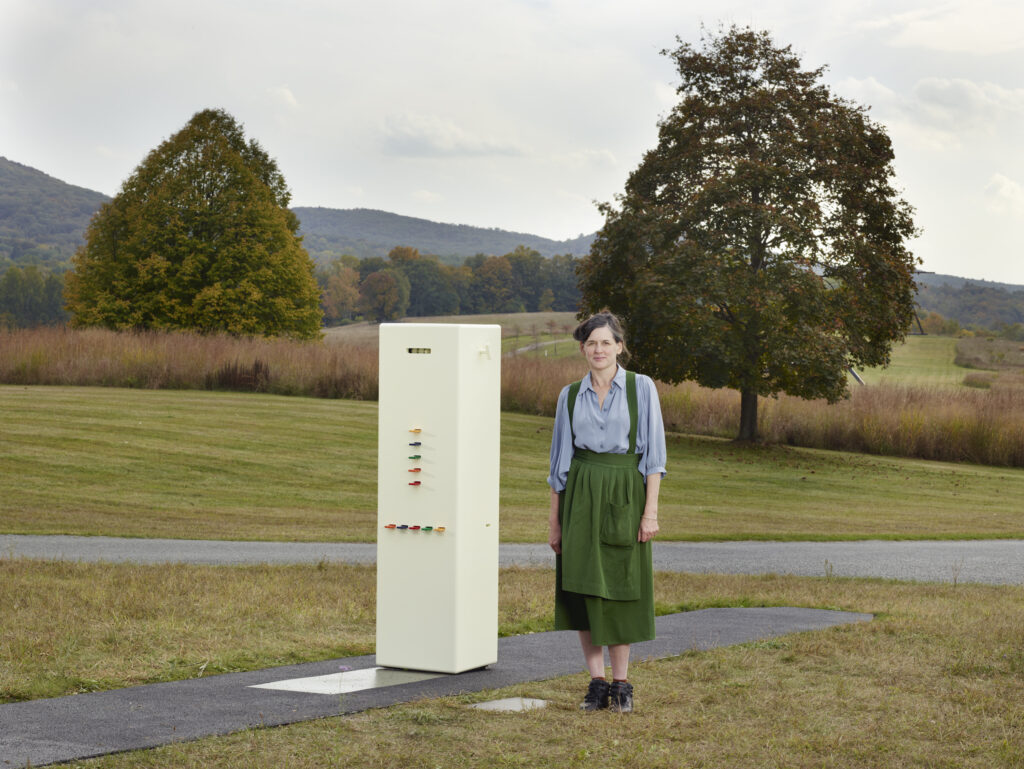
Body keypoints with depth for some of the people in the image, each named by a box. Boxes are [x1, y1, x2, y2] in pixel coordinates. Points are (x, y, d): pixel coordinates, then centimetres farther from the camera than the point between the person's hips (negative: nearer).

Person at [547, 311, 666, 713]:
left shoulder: (641, 388, -1)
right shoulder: (570, 395, 7)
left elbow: (653, 451, -3)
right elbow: (560, 458, 10)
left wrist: (651, 510, -10)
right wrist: (555, 520, 8)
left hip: (624, 496, -2)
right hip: (581, 497, 2)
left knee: (619, 589, 2)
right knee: (585, 588, 1)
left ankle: (621, 683, 13)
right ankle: (597, 682, 10)